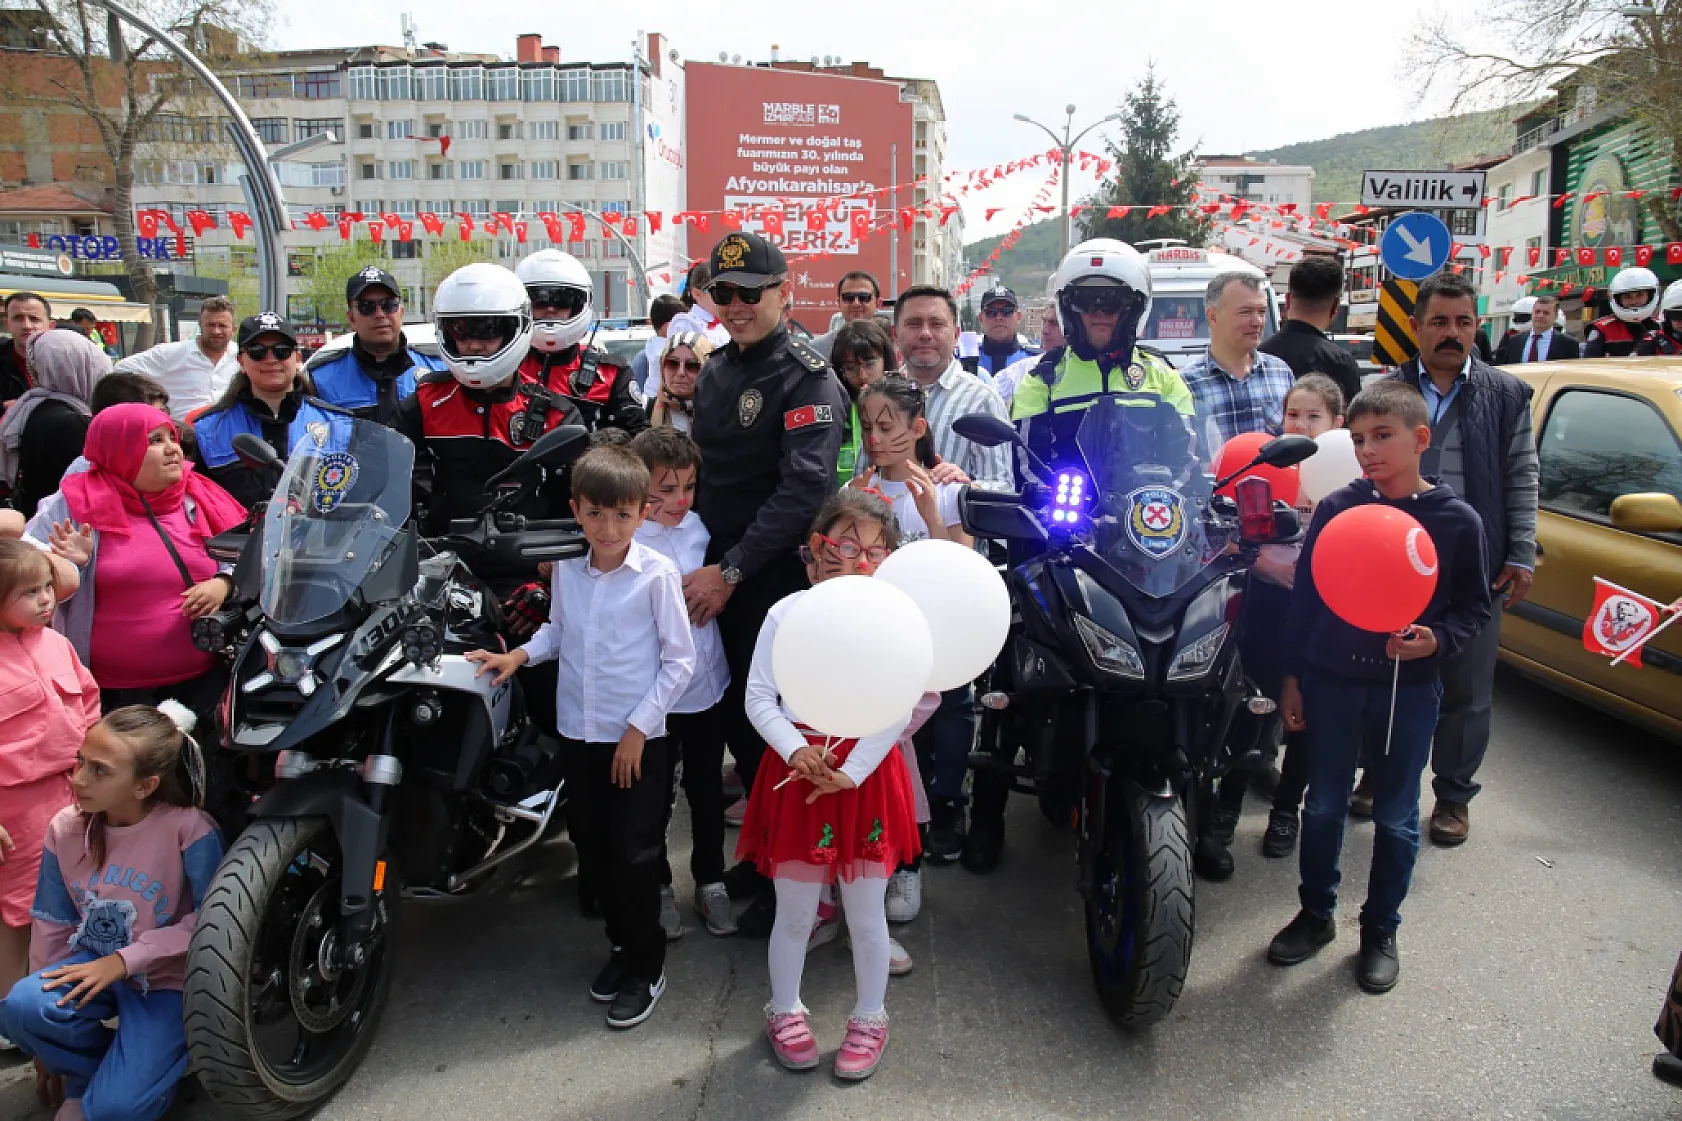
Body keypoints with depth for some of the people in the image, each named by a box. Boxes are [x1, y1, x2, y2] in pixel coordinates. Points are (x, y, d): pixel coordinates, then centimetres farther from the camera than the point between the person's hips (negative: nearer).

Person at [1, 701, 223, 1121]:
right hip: (96, 962, 5)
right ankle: (86, 1071, 4)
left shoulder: (189, 829, -22)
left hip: (166, 979, -5)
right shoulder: (65, 828, -5)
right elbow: (52, 926, 5)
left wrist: (126, 959, -22)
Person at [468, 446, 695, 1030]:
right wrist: (520, 655, -1)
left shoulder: (657, 573, -15)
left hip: (638, 736, -5)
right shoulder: (566, 569, 0)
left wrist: (639, 728, -12)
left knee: (634, 853, 1)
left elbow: (679, 659, -11)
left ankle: (647, 964, 20)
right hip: (578, 730, 5)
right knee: (593, 847, 15)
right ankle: (621, 943, 35)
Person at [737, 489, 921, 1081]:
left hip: (867, 772, 0)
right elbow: (758, 697, -5)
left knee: (866, 914, 13)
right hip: (798, 770, 0)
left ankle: (869, 1018, 35)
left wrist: (851, 773, -17)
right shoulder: (787, 613, -5)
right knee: (794, 913, 13)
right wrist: (797, 752, -19)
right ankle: (784, 1010, 37)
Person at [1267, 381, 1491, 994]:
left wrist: (1437, 640, -18)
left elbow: (1474, 607, 3)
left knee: (1396, 817, 10)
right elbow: (1304, 595, 2)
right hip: (1330, 679, 1)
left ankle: (1381, 930, 28)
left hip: (1408, 686, -1)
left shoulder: (1456, 520, -5)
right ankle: (1316, 913, 30)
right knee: (1324, 805, 12)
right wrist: (1291, 678, 3)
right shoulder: (1336, 508, -3)